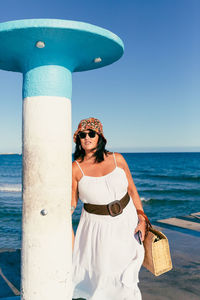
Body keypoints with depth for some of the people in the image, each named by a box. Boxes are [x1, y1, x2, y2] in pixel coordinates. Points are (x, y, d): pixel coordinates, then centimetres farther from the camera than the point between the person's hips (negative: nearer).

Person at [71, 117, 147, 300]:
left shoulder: (117, 159, -6)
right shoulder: (76, 168, -11)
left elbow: (132, 190, 3)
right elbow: (71, 203, -2)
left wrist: (142, 219, 0)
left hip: (126, 221, 2)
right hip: (98, 227, -1)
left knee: (125, 277, 11)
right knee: (98, 273, 8)